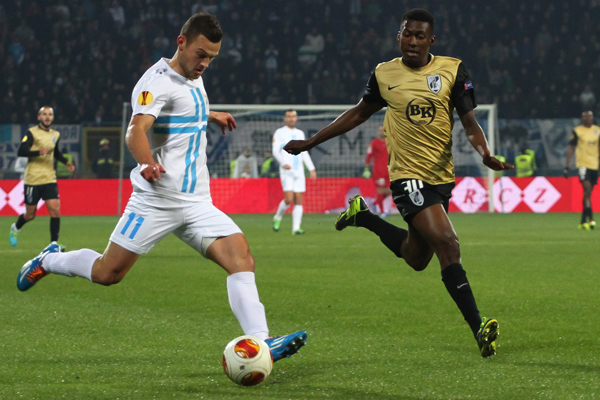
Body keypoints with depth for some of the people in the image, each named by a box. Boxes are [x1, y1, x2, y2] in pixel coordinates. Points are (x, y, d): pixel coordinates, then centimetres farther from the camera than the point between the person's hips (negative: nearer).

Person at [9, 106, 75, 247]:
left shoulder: (56, 135, 12)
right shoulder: (32, 133, -6)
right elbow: (20, 152, -16)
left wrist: (66, 162, 12)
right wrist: (39, 152, -29)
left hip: (49, 179, 4)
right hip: (32, 180, -4)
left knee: (55, 210, -12)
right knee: (30, 215, 6)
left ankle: (54, 243, -6)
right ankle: (15, 228, 37)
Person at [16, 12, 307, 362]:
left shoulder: (195, 79, 14)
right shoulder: (158, 81, -13)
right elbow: (137, 129, -31)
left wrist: (211, 116, 48)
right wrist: (148, 162, -49)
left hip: (197, 204, 7)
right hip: (156, 200, -7)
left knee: (242, 258, -13)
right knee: (107, 273, -1)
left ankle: (260, 341, -21)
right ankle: (49, 261, 28)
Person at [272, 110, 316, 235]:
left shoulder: (300, 133, 17)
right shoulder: (280, 133, 2)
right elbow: (275, 151, -5)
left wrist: (312, 169, 14)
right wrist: (283, 163, -22)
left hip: (299, 171, 5)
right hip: (286, 171, -5)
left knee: (299, 200, -3)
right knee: (289, 199, -16)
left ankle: (296, 228, -3)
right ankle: (277, 218, 9)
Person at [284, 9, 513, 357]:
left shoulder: (452, 70, 0)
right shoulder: (384, 74, 1)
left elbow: (470, 123, -2)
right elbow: (359, 114, 17)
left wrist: (485, 154, -23)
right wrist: (310, 143, 18)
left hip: (442, 176, 4)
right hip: (408, 174, -4)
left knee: (417, 257, 16)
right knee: (447, 242, -22)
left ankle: (363, 217, 39)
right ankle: (478, 327, -22)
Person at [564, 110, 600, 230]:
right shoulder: (577, 131, -2)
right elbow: (570, 149, 0)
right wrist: (566, 166, -5)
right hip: (582, 164, -5)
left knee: (588, 193, 9)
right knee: (587, 190, -19)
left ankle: (583, 222, 15)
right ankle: (590, 219, -24)